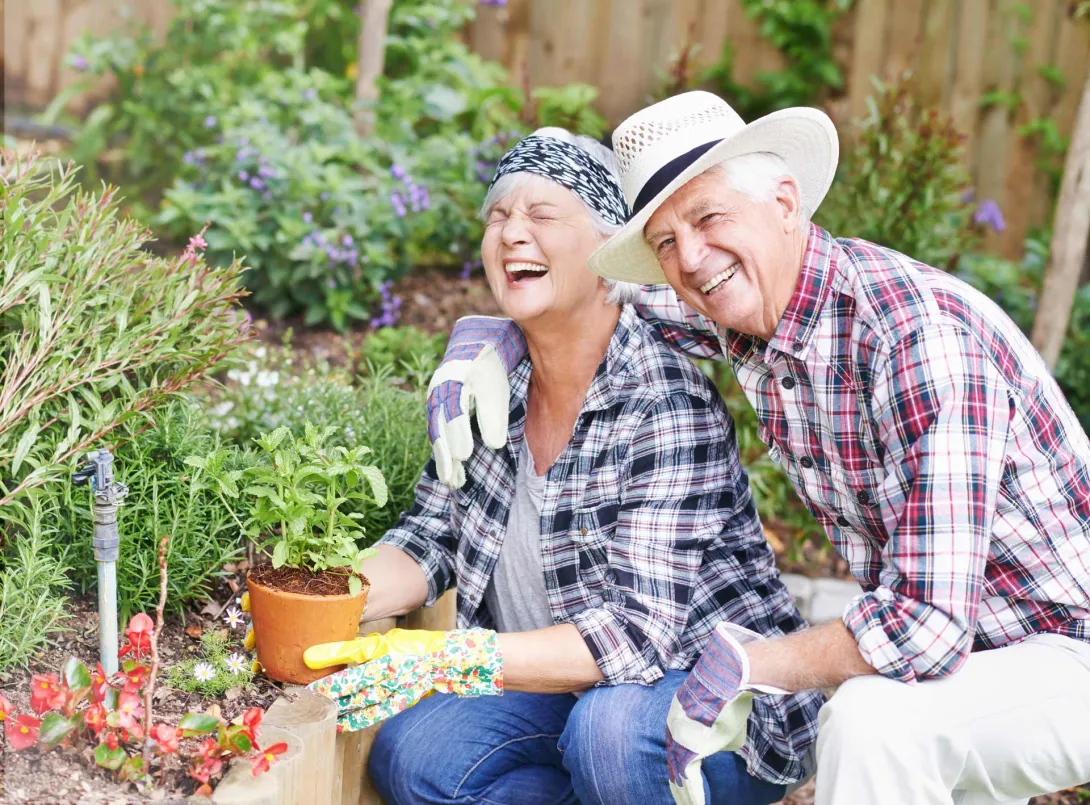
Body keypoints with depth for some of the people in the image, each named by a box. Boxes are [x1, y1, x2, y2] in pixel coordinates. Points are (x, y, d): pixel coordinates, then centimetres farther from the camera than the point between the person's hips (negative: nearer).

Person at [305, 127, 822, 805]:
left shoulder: (668, 404, -22)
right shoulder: (489, 377, -2)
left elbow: (638, 632, -29)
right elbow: (430, 537, 6)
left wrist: (449, 660, -36)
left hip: (720, 697, -6)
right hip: (568, 689, 6)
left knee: (609, 729, -35)